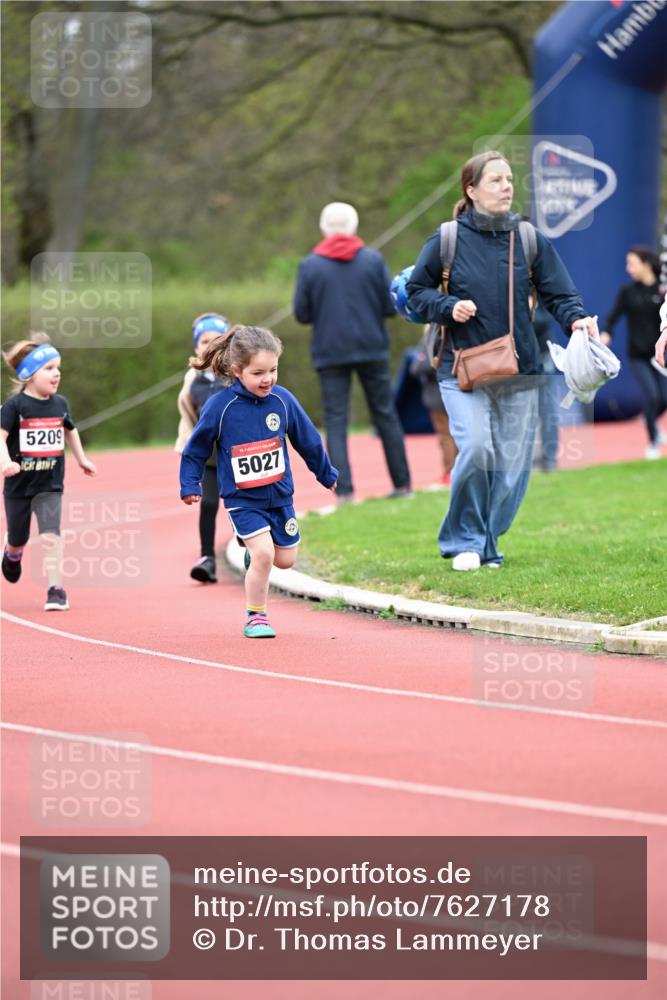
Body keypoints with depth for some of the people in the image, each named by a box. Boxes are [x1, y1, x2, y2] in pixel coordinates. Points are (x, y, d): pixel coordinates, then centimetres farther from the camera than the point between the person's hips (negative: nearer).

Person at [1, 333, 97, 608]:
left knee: (50, 536, -16)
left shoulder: (60, 404, 0)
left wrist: (81, 459, 28)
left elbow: (69, 430, 20)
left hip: (50, 485, 2)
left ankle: (56, 590, -12)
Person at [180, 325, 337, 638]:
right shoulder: (219, 407, -16)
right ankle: (255, 618, 0)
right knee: (263, 554, -18)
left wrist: (327, 474, 19)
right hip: (242, 498, -4)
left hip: (279, 494, 4)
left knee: (285, 560, 11)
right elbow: (196, 448, -2)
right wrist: (190, 486, -6)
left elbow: (308, 440, 8)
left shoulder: (283, 400, -7)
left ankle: (253, 552, 45)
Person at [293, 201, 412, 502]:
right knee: (385, 415, 11)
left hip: (330, 351, -1)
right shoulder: (373, 260, -2)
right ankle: (402, 484, 14)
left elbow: (301, 313, -3)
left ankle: (344, 490, -9)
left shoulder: (310, 265, -4)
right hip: (371, 348, 1)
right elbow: (390, 306, -3)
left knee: (336, 421, 1)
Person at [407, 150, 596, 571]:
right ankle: (464, 541, -1)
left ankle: (488, 545, 22)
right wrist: (448, 307, -10)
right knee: (476, 450, -21)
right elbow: (417, 291, 9)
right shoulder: (447, 241, -1)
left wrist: (576, 318, -17)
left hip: (520, 373, 3)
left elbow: (559, 293, 3)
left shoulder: (531, 240, 4)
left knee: (513, 465, 2)